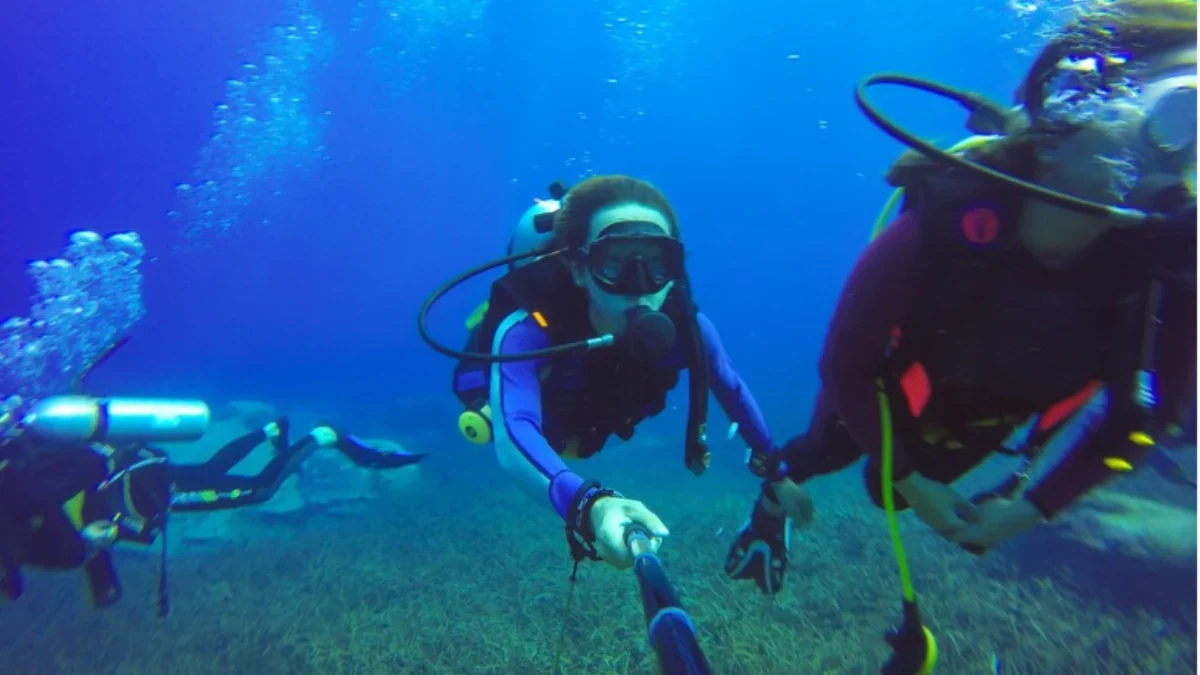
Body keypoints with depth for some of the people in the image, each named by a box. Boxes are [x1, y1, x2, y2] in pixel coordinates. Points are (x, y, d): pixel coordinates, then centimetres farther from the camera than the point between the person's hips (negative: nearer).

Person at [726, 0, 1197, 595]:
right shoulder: (943, 225, -41)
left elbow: (1147, 406, -12)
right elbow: (844, 366, -28)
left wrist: (1034, 504, -12)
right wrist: (911, 480, -18)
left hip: (987, 419, 4)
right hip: (888, 394, -4)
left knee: (889, 490, 26)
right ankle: (770, 509, 54)